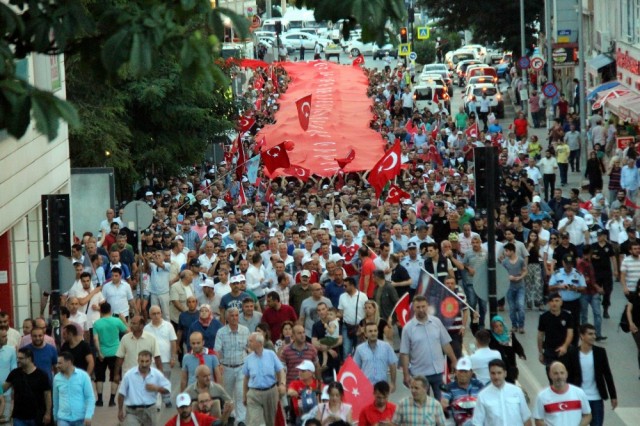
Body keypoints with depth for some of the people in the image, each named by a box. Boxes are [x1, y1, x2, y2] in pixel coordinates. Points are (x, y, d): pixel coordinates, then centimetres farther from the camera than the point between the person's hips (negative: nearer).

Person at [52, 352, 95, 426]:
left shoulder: (83, 376, -8)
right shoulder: (57, 378, 1)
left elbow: (90, 397, -7)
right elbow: (55, 399, 13)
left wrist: (88, 416, -16)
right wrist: (55, 417, 18)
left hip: (81, 418, -1)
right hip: (63, 418, 1)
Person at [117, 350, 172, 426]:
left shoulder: (157, 374, -3)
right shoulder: (129, 375, -9)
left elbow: (167, 389, 6)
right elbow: (121, 394, 1)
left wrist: (157, 388, -14)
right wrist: (120, 410, 7)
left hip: (150, 411, 3)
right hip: (132, 411, -3)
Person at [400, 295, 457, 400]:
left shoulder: (436, 322, 0)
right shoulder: (408, 328, -7)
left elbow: (446, 344, 7)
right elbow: (404, 354, -6)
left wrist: (454, 361, 5)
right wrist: (406, 375, -9)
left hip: (438, 370, 2)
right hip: (419, 374, -2)